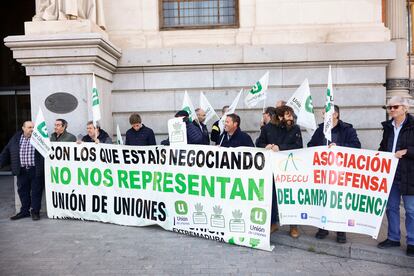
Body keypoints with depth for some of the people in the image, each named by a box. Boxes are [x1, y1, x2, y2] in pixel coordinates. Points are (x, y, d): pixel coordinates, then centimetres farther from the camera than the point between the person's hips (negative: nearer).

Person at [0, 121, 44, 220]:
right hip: (22, 171, 4)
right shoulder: (16, 138, 8)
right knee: (22, 191, 13)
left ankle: (35, 211, 16)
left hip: (36, 170, -4)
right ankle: (24, 211, 27)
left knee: (36, 191, 3)